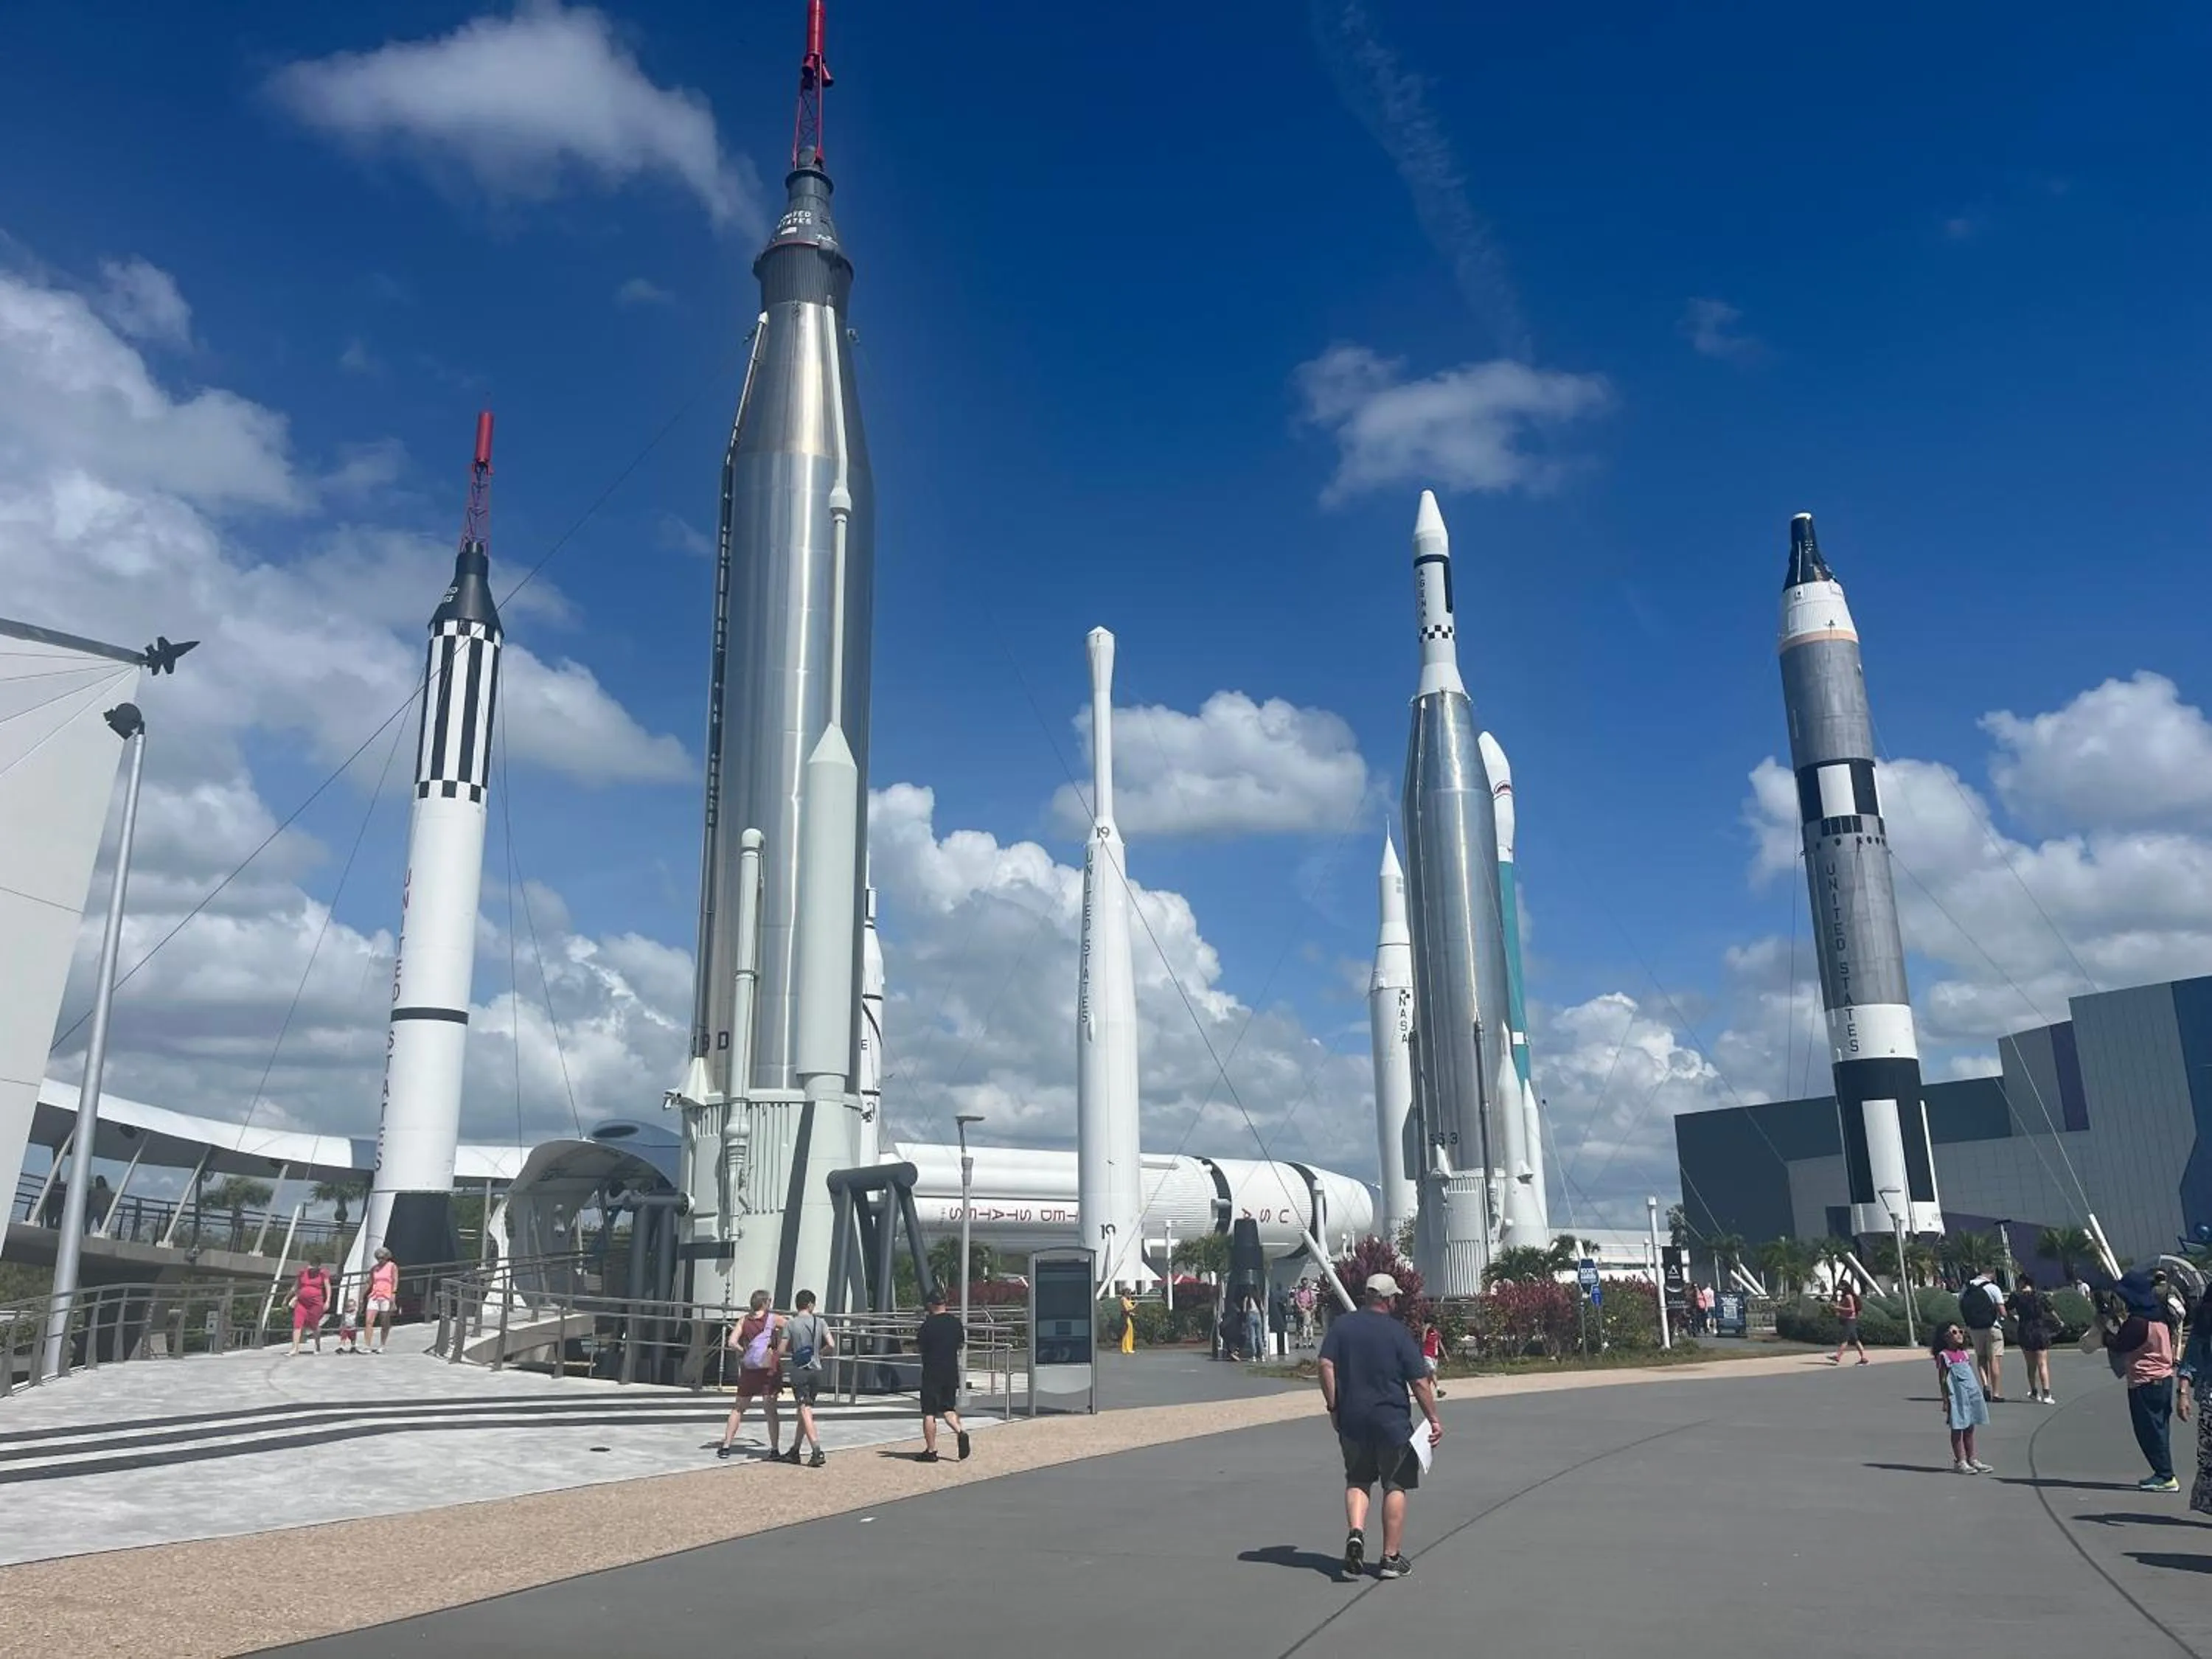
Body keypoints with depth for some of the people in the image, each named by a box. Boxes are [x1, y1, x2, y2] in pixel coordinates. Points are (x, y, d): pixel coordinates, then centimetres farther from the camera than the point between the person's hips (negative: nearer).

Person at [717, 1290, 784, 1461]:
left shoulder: (744, 1320, 4)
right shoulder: (773, 1319, -2)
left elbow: (732, 1343, -7)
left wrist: (744, 1352, 8)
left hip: (748, 1370, 3)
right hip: (768, 1369, -3)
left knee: (738, 1408, 15)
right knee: (770, 1409, 1)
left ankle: (725, 1446, 13)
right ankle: (775, 1449, -1)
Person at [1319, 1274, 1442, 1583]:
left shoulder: (1341, 1326, 0)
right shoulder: (1398, 1332, -7)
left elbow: (1326, 1365, -6)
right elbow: (1420, 1382, -6)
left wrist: (1333, 1407, 2)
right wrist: (1434, 1420, 3)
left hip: (1351, 1420, 3)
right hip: (1392, 1420, -3)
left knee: (1357, 1481, 16)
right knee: (1395, 1486, 9)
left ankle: (1355, 1533, -7)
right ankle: (1391, 1558, 12)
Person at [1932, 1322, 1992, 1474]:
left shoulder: (1965, 1354, 11)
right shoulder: (1943, 1356, -8)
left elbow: (1973, 1374, 17)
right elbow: (1942, 1380, -8)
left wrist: (1978, 1393, 14)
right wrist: (1946, 1401, -12)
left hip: (1971, 1395, 6)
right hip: (1956, 1397, -6)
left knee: (1970, 1429, 13)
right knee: (1957, 1429, 0)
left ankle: (1971, 1459, 21)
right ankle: (1959, 1462, 5)